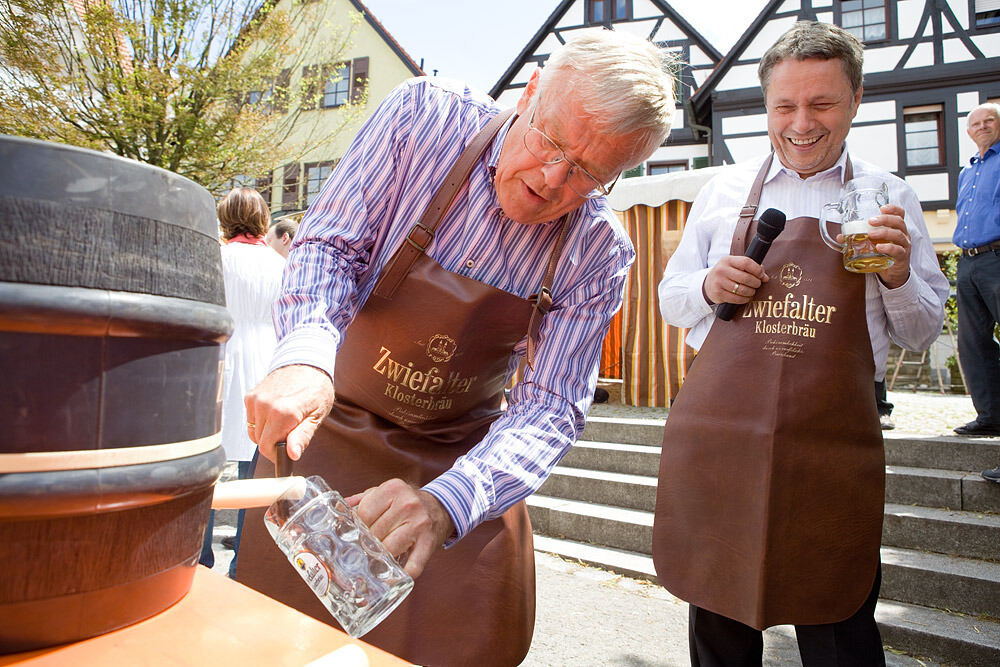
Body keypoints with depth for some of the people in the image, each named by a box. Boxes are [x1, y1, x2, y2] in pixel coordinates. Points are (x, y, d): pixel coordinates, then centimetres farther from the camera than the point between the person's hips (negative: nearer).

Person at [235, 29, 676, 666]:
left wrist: (446, 503, -35)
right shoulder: (425, 115, -17)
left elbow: (549, 406, -18)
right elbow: (329, 244, -14)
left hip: (463, 456, 1)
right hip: (327, 422, 0)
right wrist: (306, 354, -34)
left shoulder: (599, 254, -16)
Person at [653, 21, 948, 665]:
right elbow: (671, 301, 14)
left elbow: (921, 334, 12)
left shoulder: (889, 198, 9)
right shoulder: (724, 191, 9)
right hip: (719, 431, 1)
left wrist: (898, 277, -8)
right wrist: (708, 288, -8)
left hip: (834, 441, 0)